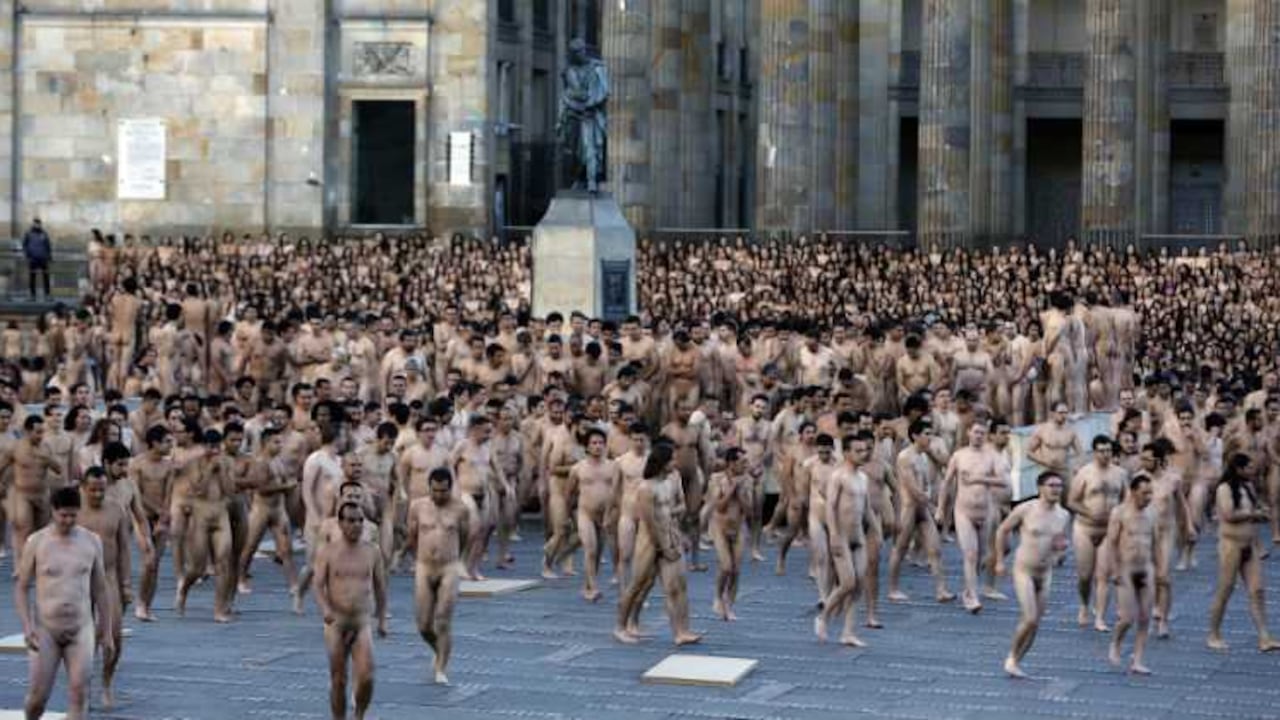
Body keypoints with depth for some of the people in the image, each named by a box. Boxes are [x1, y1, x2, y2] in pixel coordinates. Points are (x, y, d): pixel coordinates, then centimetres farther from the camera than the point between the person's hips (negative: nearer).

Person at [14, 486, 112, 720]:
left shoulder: (91, 541, 1)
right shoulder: (36, 542, -5)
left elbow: (100, 589, 9)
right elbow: (21, 589, -1)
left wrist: (107, 633, 9)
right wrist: (27, 628, -15)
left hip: (81, 630, 1)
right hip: (46, 630, -1)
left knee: (79, 692, -16)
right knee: (38, 698, 0)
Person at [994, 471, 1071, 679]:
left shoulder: (1064, 515, 1)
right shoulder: (1026, 510, -12)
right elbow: (1002, 530, -1)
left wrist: (1063, 545, -7)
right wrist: (1000, 561, -2)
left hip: (1045, 573, 5)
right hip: (1023, 570, -5)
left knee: (1034, 623, 7)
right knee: (1031, 619, -15)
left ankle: (1016, 662, 20)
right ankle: (1012, 658, 4)